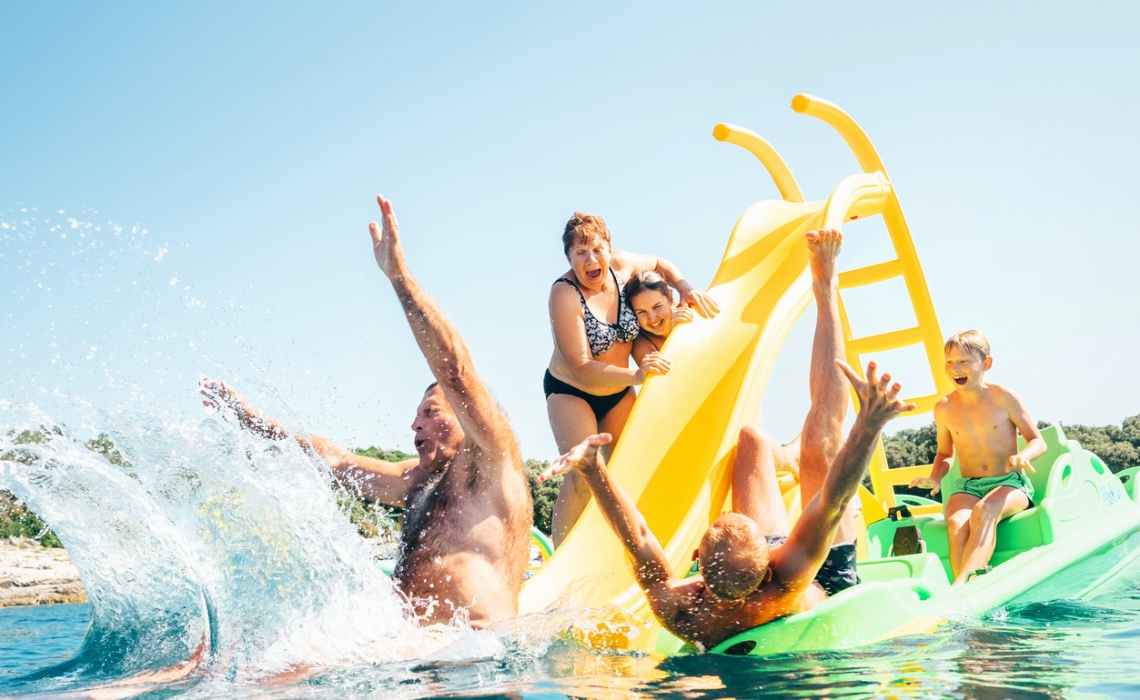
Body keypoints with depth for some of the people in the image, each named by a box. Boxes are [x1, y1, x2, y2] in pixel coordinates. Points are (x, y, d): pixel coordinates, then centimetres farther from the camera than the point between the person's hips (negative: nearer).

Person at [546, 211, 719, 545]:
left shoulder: (620, 266, -12)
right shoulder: (564, 295, -26)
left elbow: (659, 264, 12)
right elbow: (581, 368, -29)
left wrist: (685, 288, -7)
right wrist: (635, 376, -40)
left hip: (618, 392, 6)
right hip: (571, 392, -6)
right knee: (582, 477, -21)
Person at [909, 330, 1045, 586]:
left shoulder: (1002, 397, -3)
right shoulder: (944, 407, 5)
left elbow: (1038, 441, 2)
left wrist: (1022, 456, -22)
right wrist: (935, 477, 1)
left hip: (1010, 483, -3)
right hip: (967, 487, 3)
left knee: (984, 510, -37)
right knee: (956, 523, -32)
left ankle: (961, 585, -51)